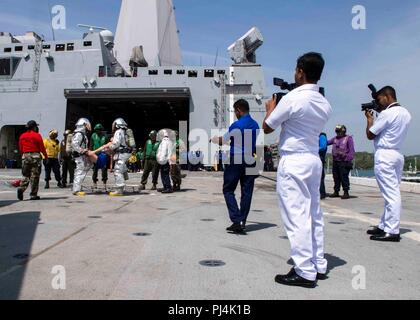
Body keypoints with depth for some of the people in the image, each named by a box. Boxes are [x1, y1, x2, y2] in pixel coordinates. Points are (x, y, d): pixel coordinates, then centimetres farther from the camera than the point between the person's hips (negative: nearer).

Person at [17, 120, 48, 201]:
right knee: (34, 176, 0)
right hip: (35, 156, -5)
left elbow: (20, 149, 12)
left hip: (25, 156, 5)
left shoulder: (22, 136, 10)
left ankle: (21, 188, -9)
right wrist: (46, 156, 4)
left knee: (26, 175, 14)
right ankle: (33, 195, 3)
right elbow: (42, 147, -6)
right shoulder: (37, 135, -6)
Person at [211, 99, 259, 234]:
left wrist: (213, 139, 19)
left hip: (236, 160, -6)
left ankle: (236, 220, -7)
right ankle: (242, 222, 12)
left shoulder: (237, 125, -11)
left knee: (228, 190, 4)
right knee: (247, 192, 8)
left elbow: (222, 141, -1)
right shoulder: (255, 125, 9)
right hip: (250, 161, 6)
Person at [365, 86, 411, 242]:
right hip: (398, 155, 9)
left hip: (385, 155, -9)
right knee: (393, 193, 11)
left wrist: (369, 118, 9)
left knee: (390, 194, -9)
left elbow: (370, 135, -7)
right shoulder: (405, 113, 14)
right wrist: (378, 115, 16)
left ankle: (392, 232, -5)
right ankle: (384, 226, 20)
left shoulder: (387, 113, -13)